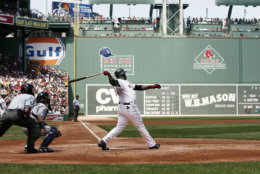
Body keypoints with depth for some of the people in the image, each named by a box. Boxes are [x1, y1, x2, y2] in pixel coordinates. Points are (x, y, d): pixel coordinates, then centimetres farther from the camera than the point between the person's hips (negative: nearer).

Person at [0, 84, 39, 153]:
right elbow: (26, 110, -3)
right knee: (31, 124, 15)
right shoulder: (31, 97, 15)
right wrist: (28, 117, 16)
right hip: (16, 114, -6)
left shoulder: (17, 96, 37)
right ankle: (30, 147, 10)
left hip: (6, 113, 6)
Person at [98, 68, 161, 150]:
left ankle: (104, 141, -9)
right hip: (130, 108, -9)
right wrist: (109, 75, -55)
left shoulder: (126, 83, 17)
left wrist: (152, 86, 20)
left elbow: (138, 87, 21)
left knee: (119, 127, 4)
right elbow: (113, 82, -35)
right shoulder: (119, 82, -13)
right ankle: (151, 144, 18)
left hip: (122, 108, 9)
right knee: (140, 126, 5)